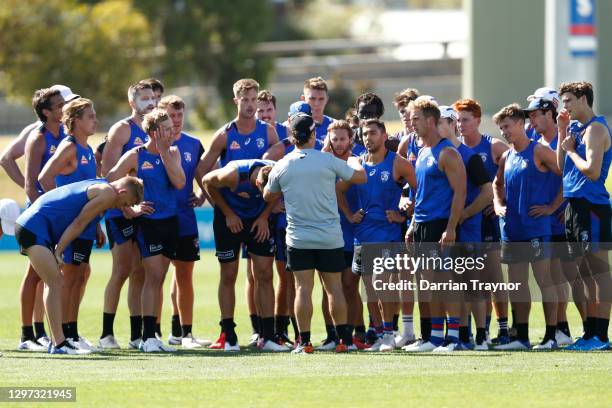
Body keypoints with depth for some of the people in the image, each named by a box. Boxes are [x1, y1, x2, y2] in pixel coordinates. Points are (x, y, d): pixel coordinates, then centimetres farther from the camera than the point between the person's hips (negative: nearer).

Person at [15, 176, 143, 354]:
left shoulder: (98, 186, 20)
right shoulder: (108, 193, -9)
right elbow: (78, 224, -10)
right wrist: (58, 252, -8)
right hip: (35, 227, -11)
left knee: (55, 283, 12)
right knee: (55, 282, -14)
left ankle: (57, 342, 13)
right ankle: (59, 344, -18)